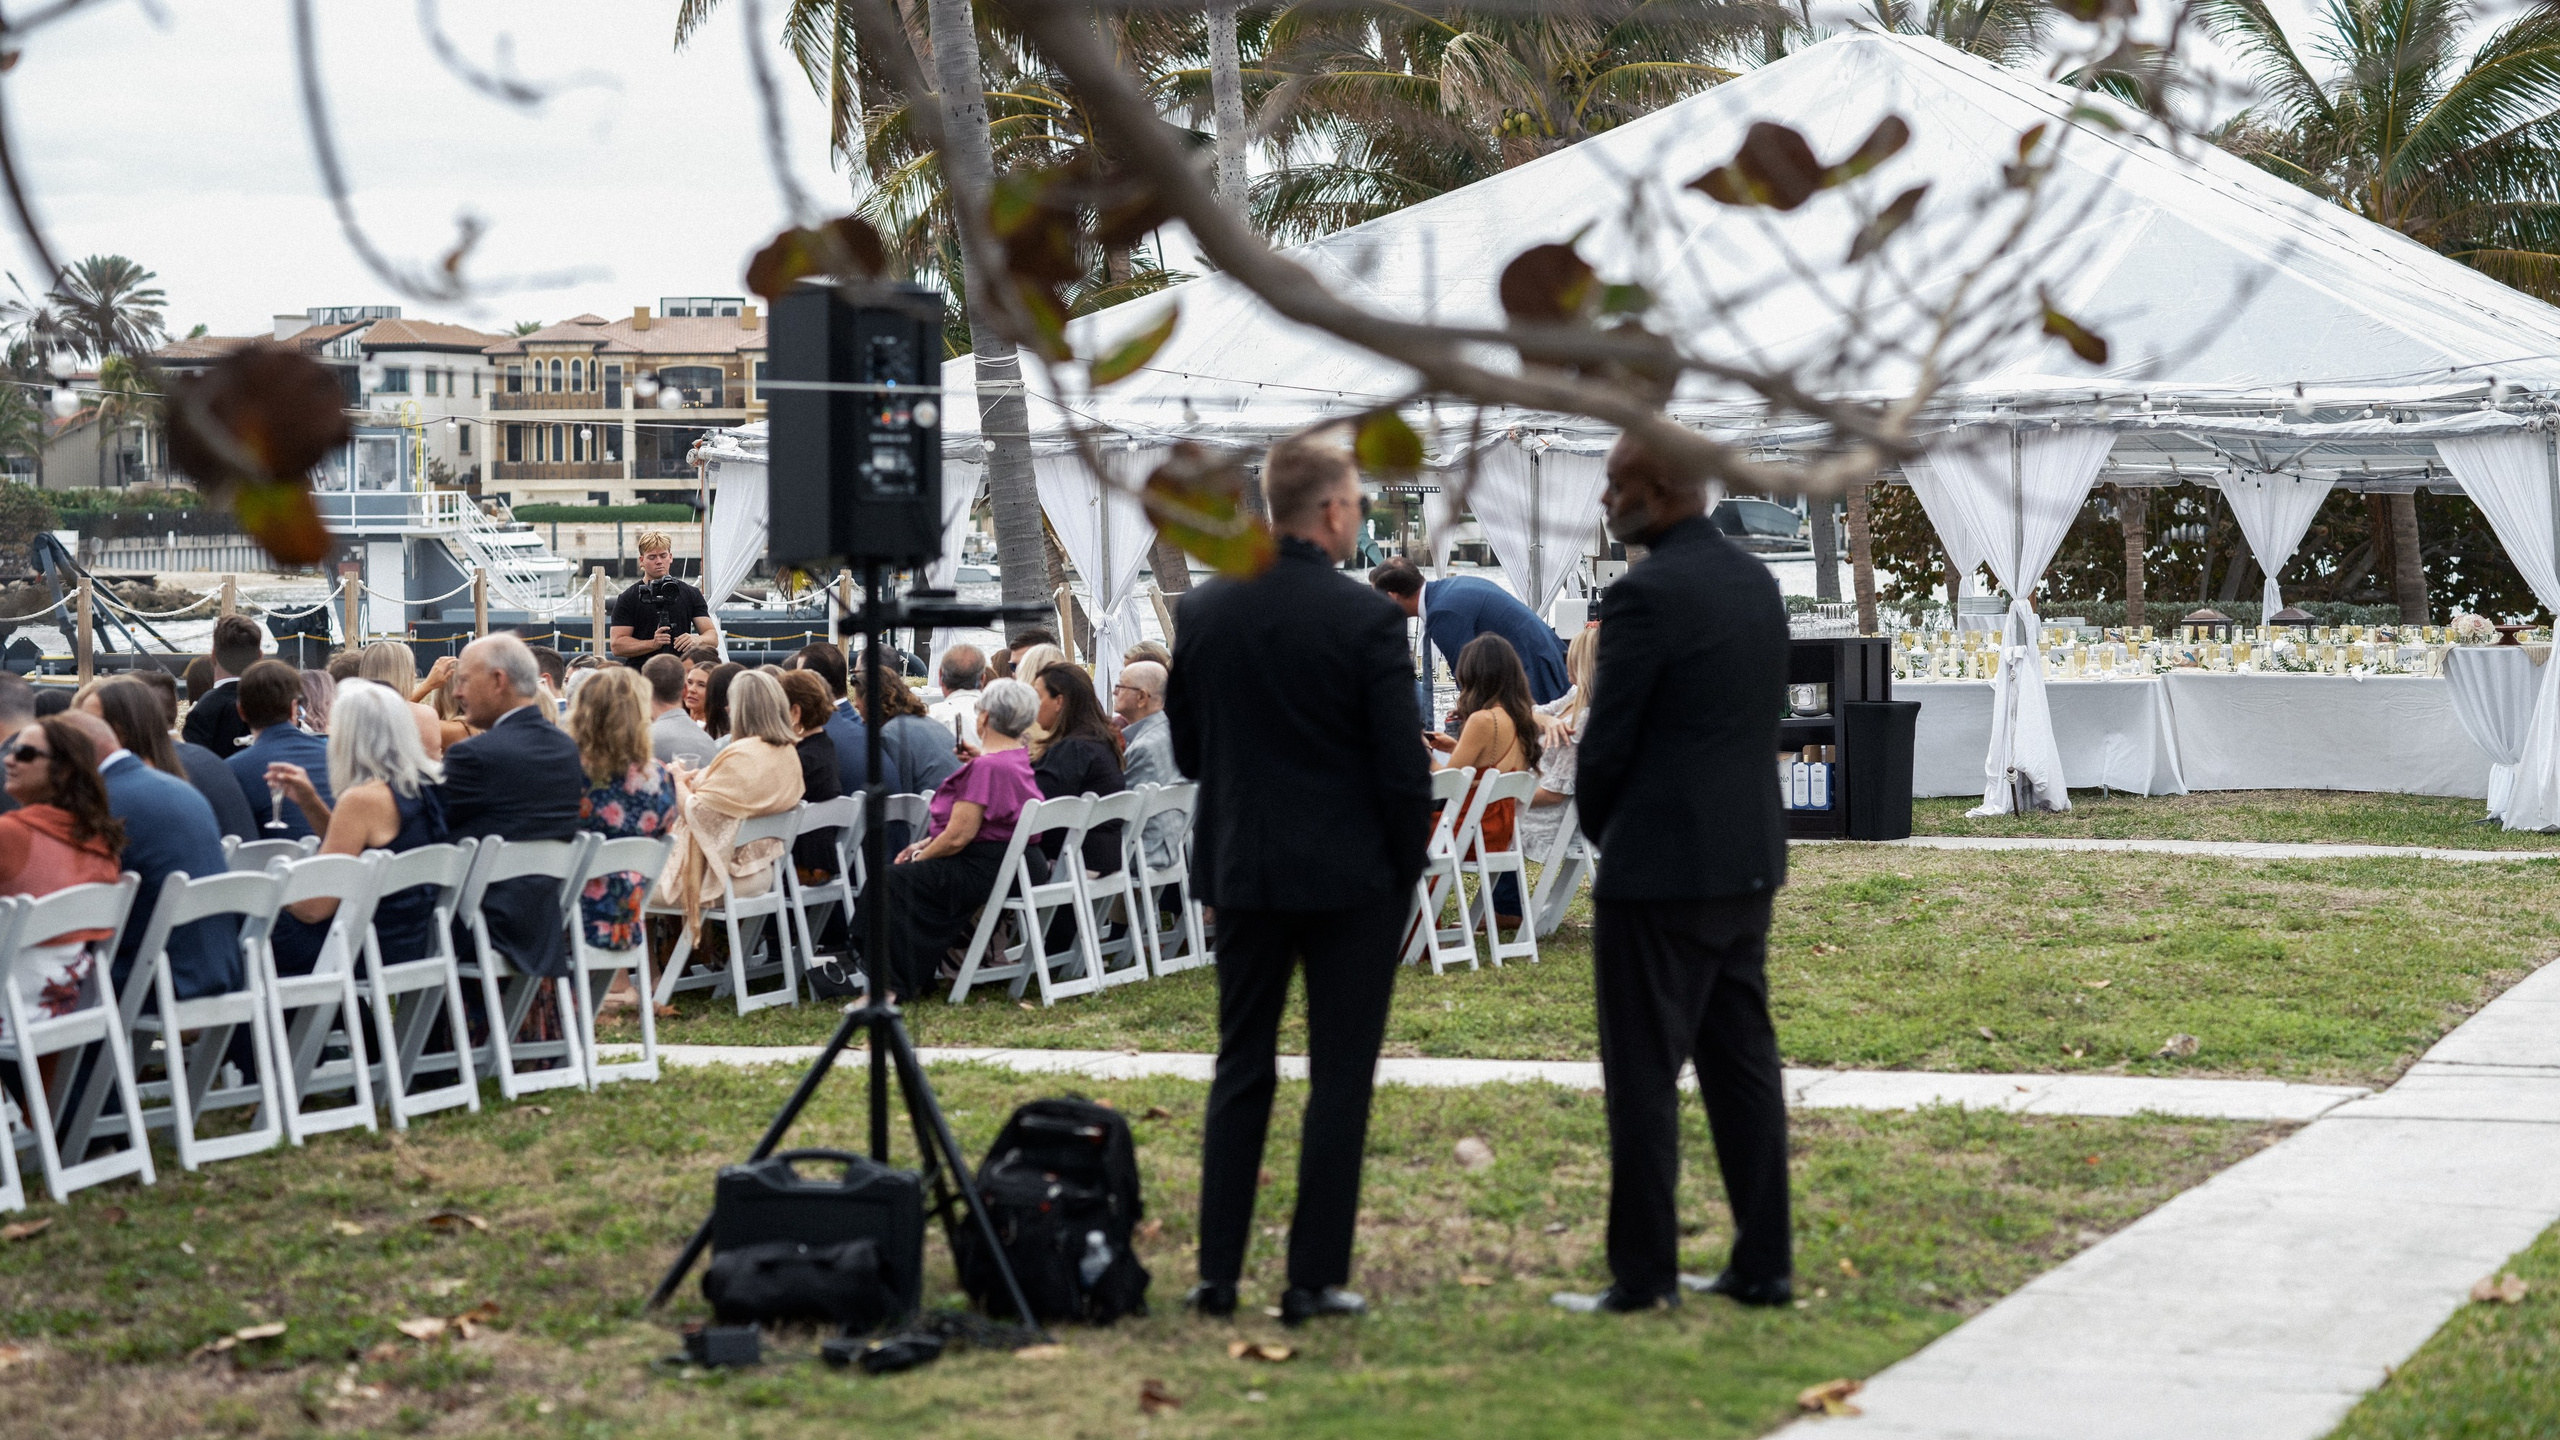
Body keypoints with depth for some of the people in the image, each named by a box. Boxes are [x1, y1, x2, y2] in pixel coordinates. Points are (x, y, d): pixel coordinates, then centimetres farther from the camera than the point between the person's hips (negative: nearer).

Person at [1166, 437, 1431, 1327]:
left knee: (1240, 1072, 13)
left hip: (1240, 871, 4)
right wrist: (1404, 871, 2)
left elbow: (1185, 751, 9)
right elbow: (1403, 768, -12)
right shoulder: (1365, 621, -14)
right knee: (1339, 1079, 4)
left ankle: (1218, 1273, 12)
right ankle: (1315, 1280, 5)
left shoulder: (1202, 612, 0)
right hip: (1349, 876, -4)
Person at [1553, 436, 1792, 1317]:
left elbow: (1605, 743, -14)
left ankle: (1643, 1273, 3)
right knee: (1742, 1062, 11)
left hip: (1660, 870, -8)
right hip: (1748, 860, 8)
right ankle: (1763, 1266, 14)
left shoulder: (1648, 594, -16)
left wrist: (1603, 831, 6)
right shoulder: (1755, 580, 10)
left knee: (1644, 1076, -1)